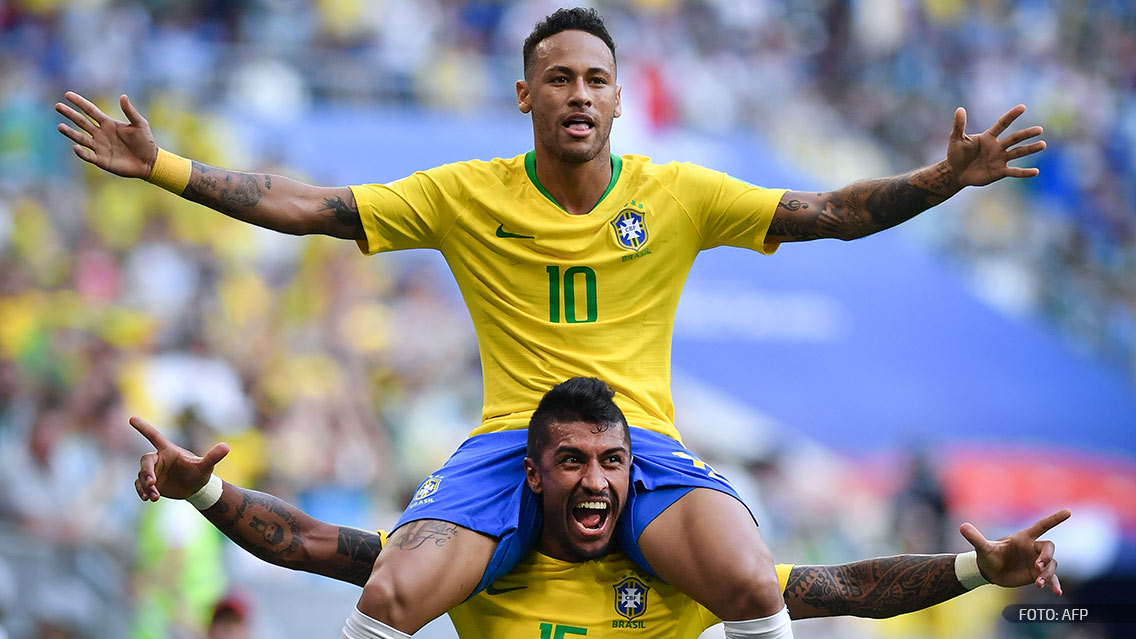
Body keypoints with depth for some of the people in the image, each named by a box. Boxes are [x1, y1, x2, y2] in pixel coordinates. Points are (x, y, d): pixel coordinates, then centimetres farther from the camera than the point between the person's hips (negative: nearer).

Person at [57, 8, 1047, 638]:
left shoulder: (678, 195, 5)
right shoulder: (465, 196, 5)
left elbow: (831, 213, 4)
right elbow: (306, 207, 3)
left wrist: (949, 177, -9)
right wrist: (159, 165, -4)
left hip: (642, 441, 0)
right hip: (509, 441, 0)